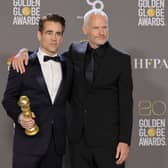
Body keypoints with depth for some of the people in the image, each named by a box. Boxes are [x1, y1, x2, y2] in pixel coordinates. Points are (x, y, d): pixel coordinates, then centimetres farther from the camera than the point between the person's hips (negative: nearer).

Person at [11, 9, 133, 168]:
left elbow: (126, 103, -6)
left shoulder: (121, 59, -4)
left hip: (108, 138, -3)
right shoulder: (76, 51, 6)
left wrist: (124, 140, -11)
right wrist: (25, 52, -5)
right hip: (78, 138, 4)